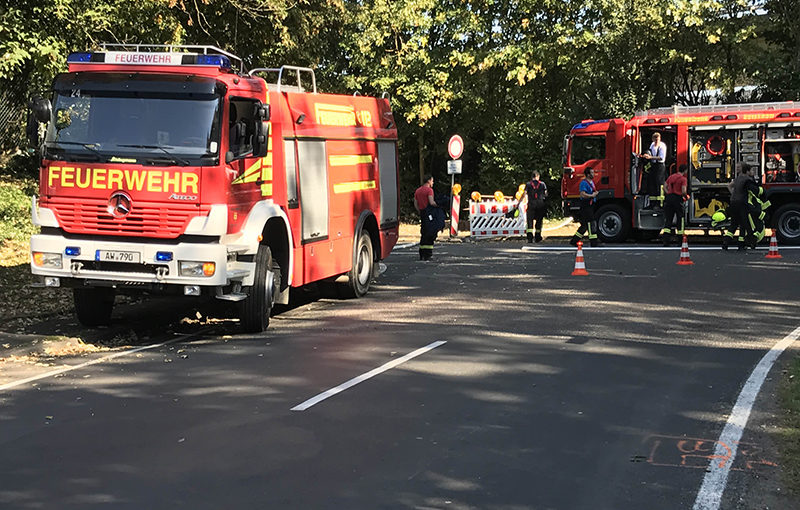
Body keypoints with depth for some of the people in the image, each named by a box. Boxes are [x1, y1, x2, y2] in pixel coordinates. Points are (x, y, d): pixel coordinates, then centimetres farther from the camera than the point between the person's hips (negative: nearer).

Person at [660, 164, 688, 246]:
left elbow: (665, 187, 12)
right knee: (680, 218, 7)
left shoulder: (671, 176, 13)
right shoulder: (683, 179, -6)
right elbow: (683, 191, -15)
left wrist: (668, 194, 11)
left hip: (669, 198, 5)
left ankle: (665, 239, -6)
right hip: (677, 198, -5)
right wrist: (685, 196, 4)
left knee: (668, 218, 5)